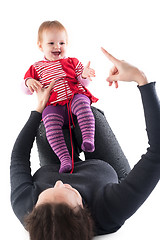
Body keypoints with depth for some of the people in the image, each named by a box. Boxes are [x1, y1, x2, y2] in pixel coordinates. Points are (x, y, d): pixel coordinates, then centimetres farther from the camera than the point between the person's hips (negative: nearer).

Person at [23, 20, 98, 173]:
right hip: (53, 106, 0)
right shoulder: (36, 68, 20)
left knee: (82, 103, -35)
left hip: (75, 97, 1)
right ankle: (65, 158, -36)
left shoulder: (72, 62, 21)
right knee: (51, 124, -31)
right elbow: (26, 91, 19)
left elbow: (83, 83, 17)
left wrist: (85, 75, -6)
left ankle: (88, 138, -44)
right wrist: (29, 82, -4)